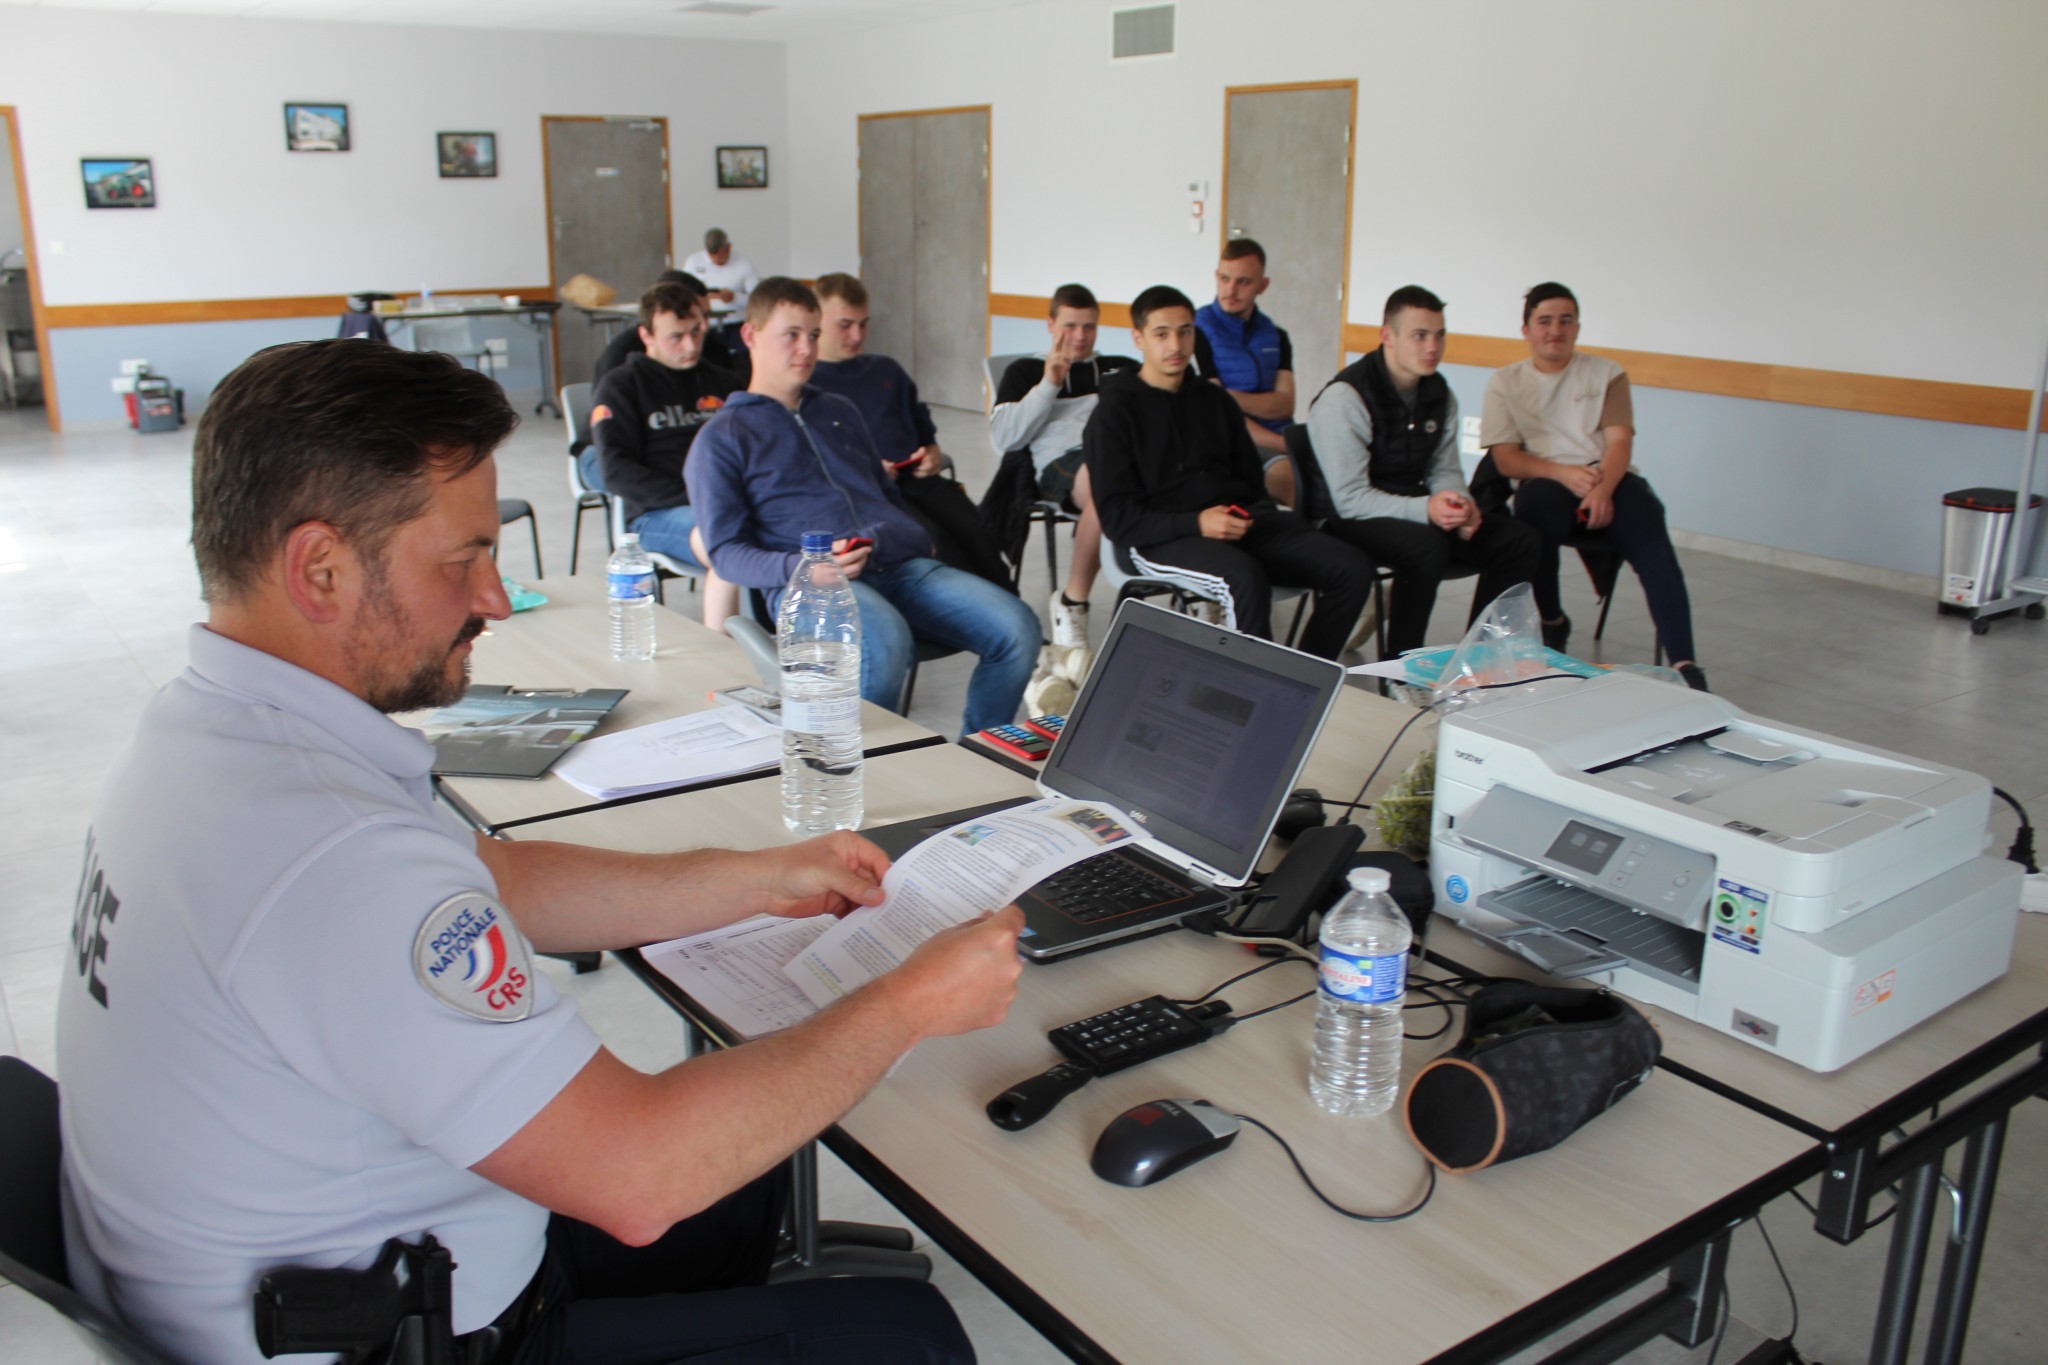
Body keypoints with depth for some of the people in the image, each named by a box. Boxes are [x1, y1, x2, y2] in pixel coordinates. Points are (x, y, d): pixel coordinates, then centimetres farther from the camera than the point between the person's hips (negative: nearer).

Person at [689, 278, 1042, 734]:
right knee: (885, 644, -40)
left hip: (901, 566, 6)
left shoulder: (840, 411, 30)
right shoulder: (722, 439, 12)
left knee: (1018, 628, -19)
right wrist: (804, 566, -17)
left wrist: (920, 542, 14)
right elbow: (725, 550, 2)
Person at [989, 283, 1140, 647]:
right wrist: (1049, 384, 5)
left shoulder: (1122, 368, 36)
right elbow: (1003, 438, 11)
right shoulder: (1026, 371, 28)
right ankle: (1071, 601, -28)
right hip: (1062, 461, -2)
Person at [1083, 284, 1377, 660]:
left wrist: (1250, 516, 1)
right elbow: (1116, 516, -4)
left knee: (1352, 568, -15)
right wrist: (1196, 524, -18)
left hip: (1240, 524, 6)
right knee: (1245, 578, -38)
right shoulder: (1115, 412, 5)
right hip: (1162, 539, -6)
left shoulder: (1213, 399, 22)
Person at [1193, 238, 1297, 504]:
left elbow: (1284, 406, 6)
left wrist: (1232, 397, -14)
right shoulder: (1196, 332, 1)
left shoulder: (1276, 337, 18)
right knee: (1287, 473, -34)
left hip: (1278, 440, 5)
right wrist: (1283, 444, -13)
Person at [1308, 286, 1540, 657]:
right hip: (1350, 521, -7)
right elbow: (1350, 498, -22)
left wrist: (1462, 505, -13)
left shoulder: (1439, 395, 6)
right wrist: (1425, 509, -32)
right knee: (1427, 544, -37)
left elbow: (1444, 470, 11)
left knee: (1520, 542, -7)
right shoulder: (1344, 398, -18)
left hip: (1416, 512, 8)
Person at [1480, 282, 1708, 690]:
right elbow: (1505, 458, 2)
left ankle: (1684, 664, -33)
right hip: (1546, 481, -1)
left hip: (1608, 478, 1)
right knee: (1537, 504, -37)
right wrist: (1564, 473, -16)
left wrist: (1602, 489, -20)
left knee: (1654, 548, -27)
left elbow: (1619, 442, 2)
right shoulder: (1504, 383, 13)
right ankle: (1553, 622, -11)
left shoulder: (1606, 373, 15)